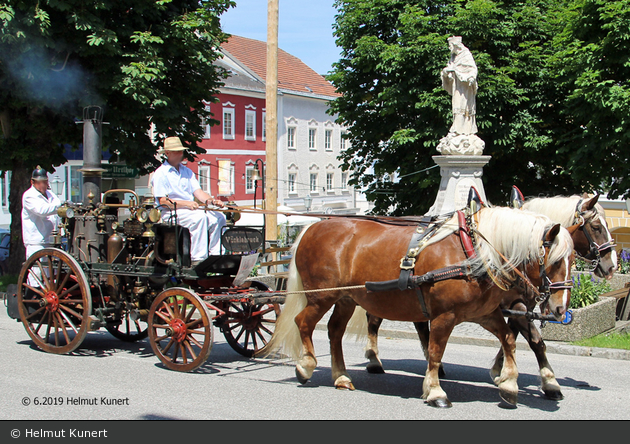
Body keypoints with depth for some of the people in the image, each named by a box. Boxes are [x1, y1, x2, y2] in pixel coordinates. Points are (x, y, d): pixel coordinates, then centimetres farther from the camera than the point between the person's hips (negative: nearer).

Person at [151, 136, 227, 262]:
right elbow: (163, 201, -12)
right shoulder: (161, 173, -4)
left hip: (191, 210, 7)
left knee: (219, 217, -12)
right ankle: (197, 259, -33)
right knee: (200, 217, -33)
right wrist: (186, 204, -22)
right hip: (171, 213, -7)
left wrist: (212, 200, -11)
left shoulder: (187, 171, 19)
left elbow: (198, 192, 9)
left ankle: (215, 255, -12)